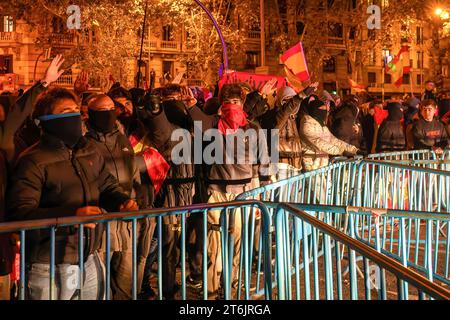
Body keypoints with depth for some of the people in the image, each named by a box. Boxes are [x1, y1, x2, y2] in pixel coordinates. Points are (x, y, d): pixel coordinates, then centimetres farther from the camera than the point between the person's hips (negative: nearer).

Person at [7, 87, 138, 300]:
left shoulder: (90, 151, 8)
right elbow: (19, 214, -22)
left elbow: (107, 186, 17)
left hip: (90, 261, 6)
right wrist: (71, 215, -32)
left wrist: (121, 201, -7)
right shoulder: (33, 162, -13)